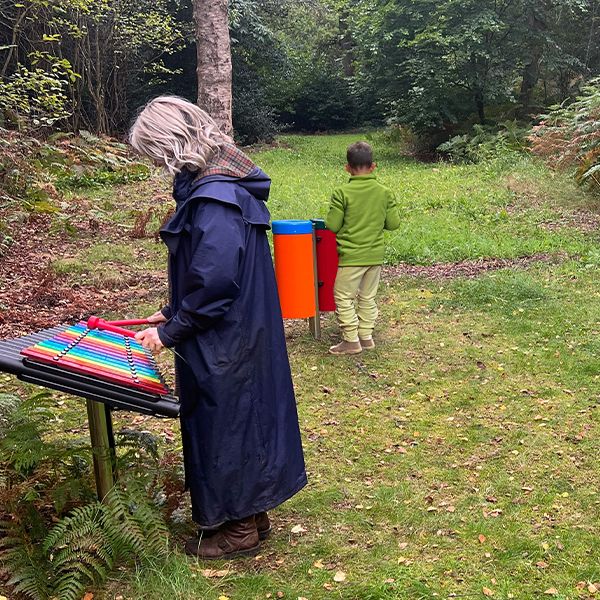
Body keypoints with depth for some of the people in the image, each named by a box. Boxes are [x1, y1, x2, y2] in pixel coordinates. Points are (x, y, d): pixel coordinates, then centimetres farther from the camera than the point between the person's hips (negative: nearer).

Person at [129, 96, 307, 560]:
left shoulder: (213, 196, -24)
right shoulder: (223, 182, 8)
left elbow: (215, 280, -27)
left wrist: (172, 331, -16)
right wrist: (174, 312, 13)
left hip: (224, 344, -10)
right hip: (241, 332, 10)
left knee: (228, 425, 5)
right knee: (244, 419, 19)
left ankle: (239, 528, 22)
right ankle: (250, 513, 35)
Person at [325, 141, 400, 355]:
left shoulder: (342, 193, -12)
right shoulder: (385, 193, -1)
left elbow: (332, 225, -10)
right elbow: (394, 223, 1)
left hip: (351, 256, -5)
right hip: (375, 255, 5)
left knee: (343, 298, 5)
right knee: (367, 298, 17)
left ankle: (351, 340, 5)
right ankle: (366, 336, 23)